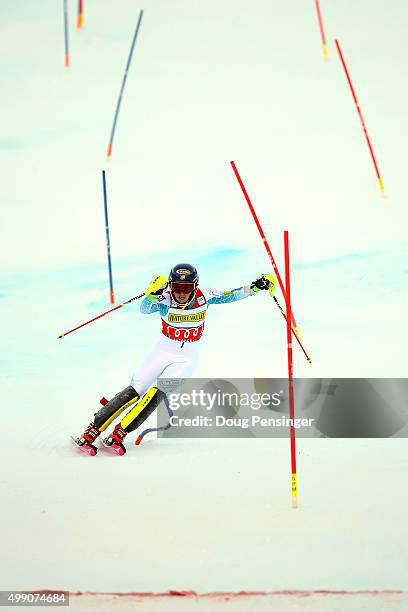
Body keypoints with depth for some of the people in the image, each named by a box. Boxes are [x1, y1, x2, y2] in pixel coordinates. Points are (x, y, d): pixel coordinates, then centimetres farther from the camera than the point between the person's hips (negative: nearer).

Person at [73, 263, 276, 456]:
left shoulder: (204, 297, -11)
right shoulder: (165, 300, -17)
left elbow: (229, 296, -3)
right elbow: (145, 309, -34)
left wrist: (255, 287, -15)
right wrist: (152, 293, -54)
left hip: (186, 360, 1)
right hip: (162, 352, -1)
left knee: (156, 394, -20)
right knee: (134, 391, -10)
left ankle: (118, 435, -15)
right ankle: (90, 432, -5)